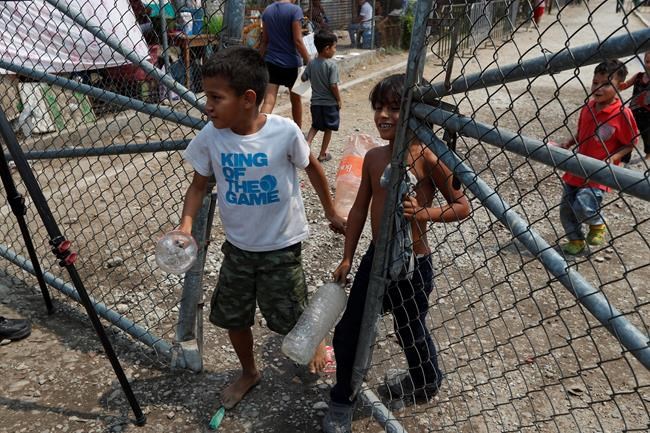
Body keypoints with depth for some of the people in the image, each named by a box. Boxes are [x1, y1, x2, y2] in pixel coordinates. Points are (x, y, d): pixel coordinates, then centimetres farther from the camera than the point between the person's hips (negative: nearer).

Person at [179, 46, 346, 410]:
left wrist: (332, 213, 6)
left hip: (281, 246, -3)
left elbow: (312, 168, -4)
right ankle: (250, 372, 44)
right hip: (238, 246, 4)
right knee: (232, 317, 16)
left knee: (290, 317, 10)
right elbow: (199, 185, -1)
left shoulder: (285, 131, -22)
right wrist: (186, 224, -19)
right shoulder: (210, 137, -14)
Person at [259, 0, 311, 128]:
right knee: (296, 100, 16)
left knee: (268, 102, -4)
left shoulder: (267, 10, 7)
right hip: (291, 63, -3)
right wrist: (308, 61, -10)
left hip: (271, 62, 4)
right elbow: (297, 40, -15)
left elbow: (264, 41, 11)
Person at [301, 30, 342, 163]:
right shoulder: (332, 65, -17)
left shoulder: (312, 63, -2)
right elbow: (333, 85, -20)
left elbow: (303, 78, 3)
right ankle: (322, 154, 18)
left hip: (316, 102, 5)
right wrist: (339, 100, -7)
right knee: (328, 129, 11)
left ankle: (307, 143, -1)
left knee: (315, 126, 21)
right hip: (330, 102, -5)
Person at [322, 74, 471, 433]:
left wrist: (424, 213, -28)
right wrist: (347, 258, 9)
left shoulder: (427, 157, -17)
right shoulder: (373, 156, 0)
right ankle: (342, 400, 34)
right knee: (347, 332, 11)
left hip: (412, 265, -5)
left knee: (411, 332, 17)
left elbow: (462, 207, -10)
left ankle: (427, 382, 50)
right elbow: (360, 208, 7)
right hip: (374, 258, 5)